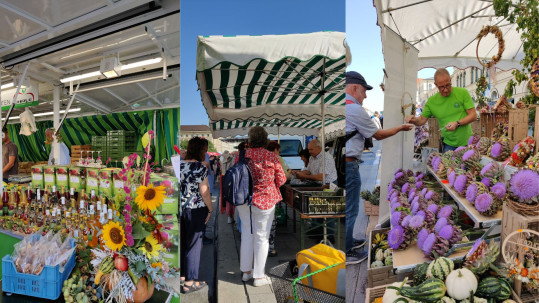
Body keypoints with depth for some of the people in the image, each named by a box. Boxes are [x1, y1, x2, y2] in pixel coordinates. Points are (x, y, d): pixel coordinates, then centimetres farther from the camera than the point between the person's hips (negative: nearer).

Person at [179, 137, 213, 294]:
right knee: (194, 244, 4)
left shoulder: (179, 165, 5)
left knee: (181, 242, 17)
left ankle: (181, 274, 31)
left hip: (180, 208, 6)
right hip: (196, 210, -6)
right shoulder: (200, 167, -13)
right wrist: (210, 209, -4)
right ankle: (190, 282, 11)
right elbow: (204, 192, -15)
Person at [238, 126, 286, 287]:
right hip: (264, 200, -3)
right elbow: (281, 179, -5)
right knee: (262, 237, 8)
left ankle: (246, 271, 30)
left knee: (247, 233, 18)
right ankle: (259, 276, 18)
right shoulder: (271, 157, -12)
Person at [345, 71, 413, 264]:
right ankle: (346, 254, 14)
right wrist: (400, 128, 12)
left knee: (348, 208, 20)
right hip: (348, 164, -9)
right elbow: (378, 135, -3)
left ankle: (348, 242, 34)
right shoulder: (355, 109, -14)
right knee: (349, 210, 2)